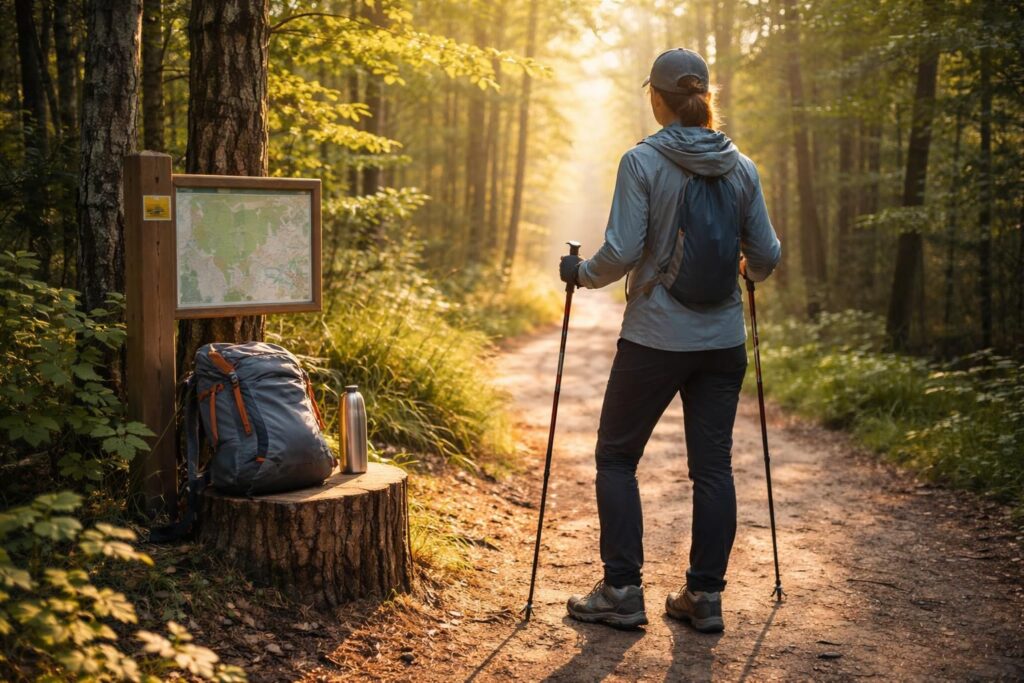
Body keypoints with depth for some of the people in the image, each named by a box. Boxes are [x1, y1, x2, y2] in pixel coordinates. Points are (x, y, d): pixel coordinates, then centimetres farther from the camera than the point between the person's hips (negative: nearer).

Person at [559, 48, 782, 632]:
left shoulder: (643, 161, -10)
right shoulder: (741, 168, 3)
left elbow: (622, 252, -15)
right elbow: (767, 256, 4)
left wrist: (581, 272, 3)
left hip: (655, 340, -4)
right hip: (722, 342, 4)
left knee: (617, 457, 11)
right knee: (713, 467, 10)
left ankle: (623, 593, 11)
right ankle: (705, 597, 15)